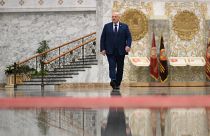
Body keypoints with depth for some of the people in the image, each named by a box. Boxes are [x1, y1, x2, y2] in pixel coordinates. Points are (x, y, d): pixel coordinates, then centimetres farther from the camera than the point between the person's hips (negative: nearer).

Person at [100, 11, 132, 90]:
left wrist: (128, 45, -14)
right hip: (110, 51, -1)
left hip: (121, 51, 1)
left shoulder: (124, 26, 7)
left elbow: (129, 37, 4)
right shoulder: (107, 26, 8)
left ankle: (117, 84, 14)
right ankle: (113, 80, -31)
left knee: (120, 68, 5)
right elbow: (102, 38, 8)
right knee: (112, 66, -18)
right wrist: (102, 49, -1)